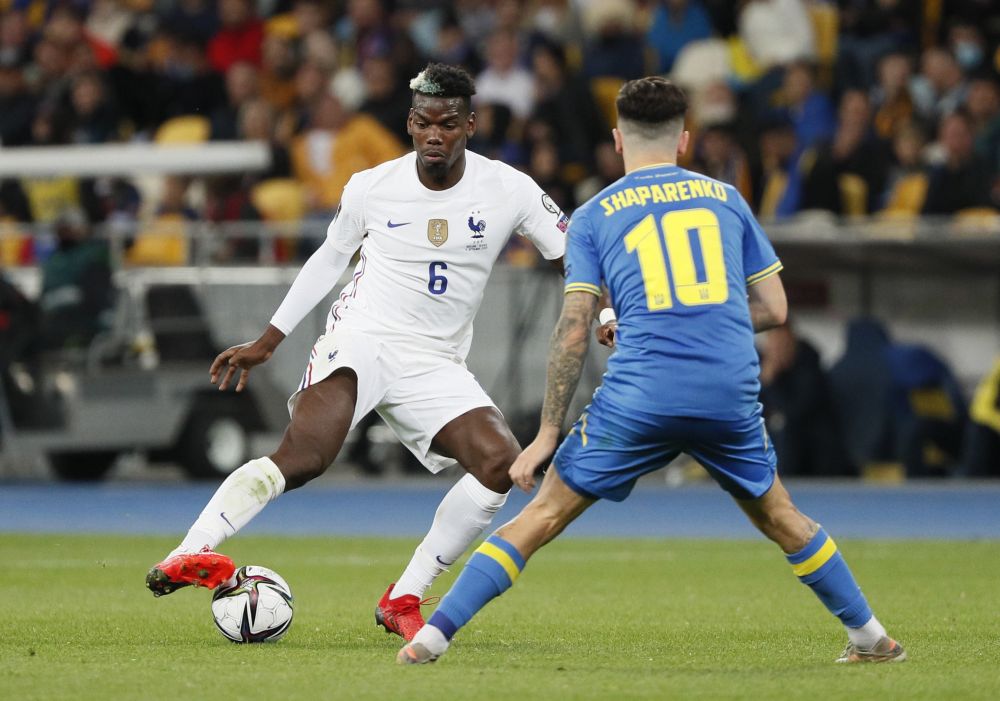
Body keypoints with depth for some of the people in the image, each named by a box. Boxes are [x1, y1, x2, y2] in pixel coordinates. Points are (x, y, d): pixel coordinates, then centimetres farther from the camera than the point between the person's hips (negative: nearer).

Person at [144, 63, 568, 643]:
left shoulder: (508, 191, -2)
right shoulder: (371, 188, 0)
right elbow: (330, 259, 16)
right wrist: (266, 343, 19)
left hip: (435, 366, 3)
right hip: (359, 340, -3)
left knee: (501, 463, -20)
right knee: (305, 455, -30)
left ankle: (403, 601, -9)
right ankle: (187, 556, -37)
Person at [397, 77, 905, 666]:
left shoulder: (594, 217, 10)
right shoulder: (725, 198, 16)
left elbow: (574, 331, 2)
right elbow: (773, 309, 16)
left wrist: (548, 433, 4)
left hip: (641, 395, -2)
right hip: (731, 391, 2)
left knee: (543, 515, 5)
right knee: (780, 517, 24)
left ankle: (433, 637, -1)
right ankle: (870, 637, 29)